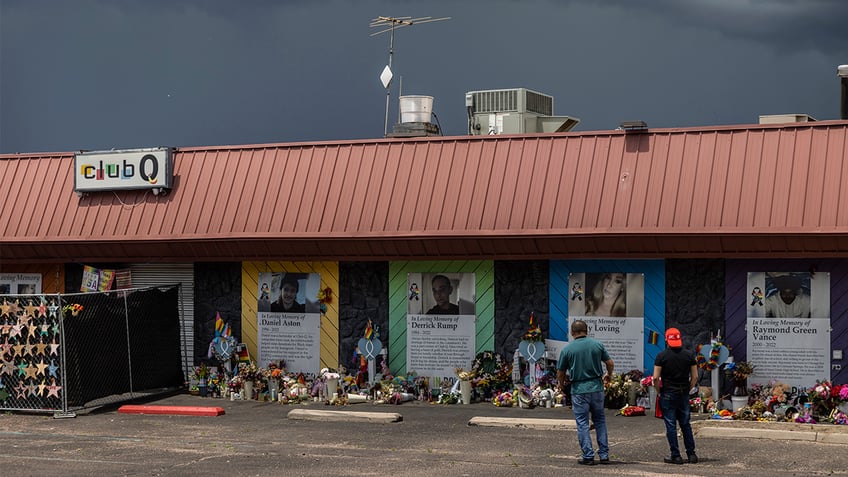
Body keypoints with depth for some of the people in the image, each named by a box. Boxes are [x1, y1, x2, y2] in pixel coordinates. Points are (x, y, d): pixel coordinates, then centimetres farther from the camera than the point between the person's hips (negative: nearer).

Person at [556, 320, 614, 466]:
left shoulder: (567, 349, -5)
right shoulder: (597, 344, 1)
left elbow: (560, 372, 1)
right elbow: (610, 363, 7)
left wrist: (561, 385, 22)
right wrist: (608, 376, 29)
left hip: (578, 390, -2)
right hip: (597, 388, 2)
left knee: (582, 423, 5)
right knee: (600, 420, 15)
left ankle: (588, 456, 4)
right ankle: (604, 455, 13)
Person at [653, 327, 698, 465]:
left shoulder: (662, 356, -7)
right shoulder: (689, 355, 2)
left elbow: (656, 378, -11)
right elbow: (695, 376, 2)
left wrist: (659, 391, 4)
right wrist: (689, 390, 14)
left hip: (667, 395, -3)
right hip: (684, 394, 3)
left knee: (671, 425, 2)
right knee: (686, 424, 13)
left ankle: (675, 456, 2)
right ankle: (691, 454, 13)